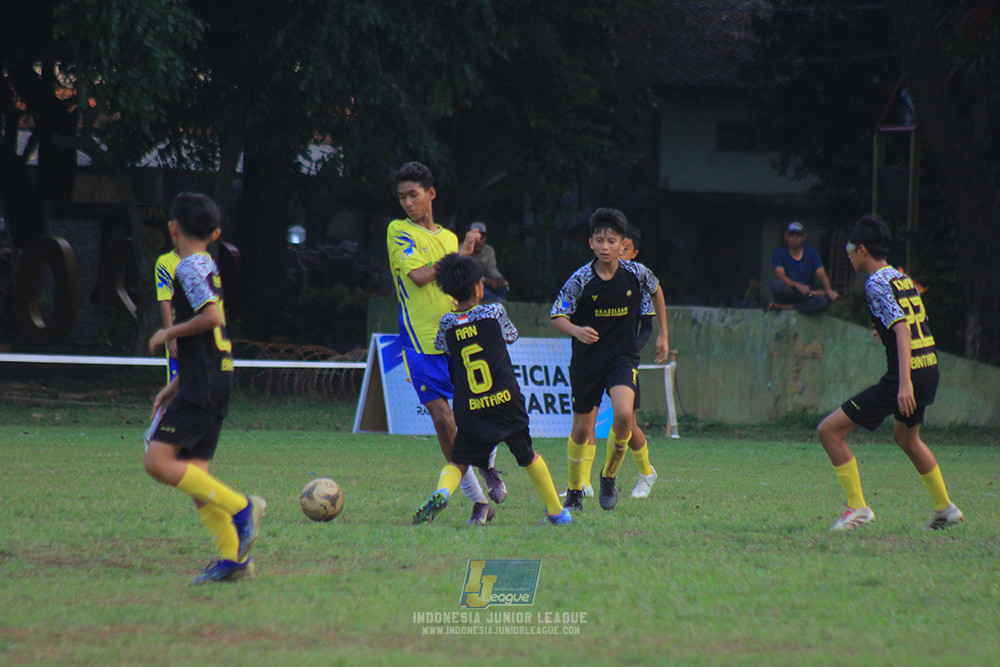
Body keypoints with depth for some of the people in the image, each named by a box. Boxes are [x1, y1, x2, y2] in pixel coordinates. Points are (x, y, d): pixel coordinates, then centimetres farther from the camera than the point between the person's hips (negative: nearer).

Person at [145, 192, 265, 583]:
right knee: (193, 475, 7)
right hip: (217, 382, 9)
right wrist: (176, 385, 26)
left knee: (159, 462, -14)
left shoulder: (189, 268, -10)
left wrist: (169, 333, -9)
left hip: (201, 386, -9)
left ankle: (240, 507, -15)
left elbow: (211, 317, -24)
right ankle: (234, 557, 2)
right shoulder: (209, 267, 19)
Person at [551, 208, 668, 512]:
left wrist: (663, 334, 17)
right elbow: (557, 316, -10)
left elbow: (656, 291, 14)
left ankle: (609, 476, 1)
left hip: (623, 356, 0)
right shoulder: (580, 279, -12)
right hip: (587, 358, 0)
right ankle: (574, 489, 27)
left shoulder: (636, 273, -7)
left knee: (623, 415, -23)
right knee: (582, 430, 5)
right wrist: (577, 331, -31)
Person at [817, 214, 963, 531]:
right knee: (906, 437, 35)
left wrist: (904, 383, -28)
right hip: (930, 369, 9)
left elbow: (902, 330, -22)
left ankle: (857, 507, -6)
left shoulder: (877, 284, -12)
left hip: (908, 374, -9)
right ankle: (945, 508, 40)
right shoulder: (902, 277, 13)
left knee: (829, 431, -6)